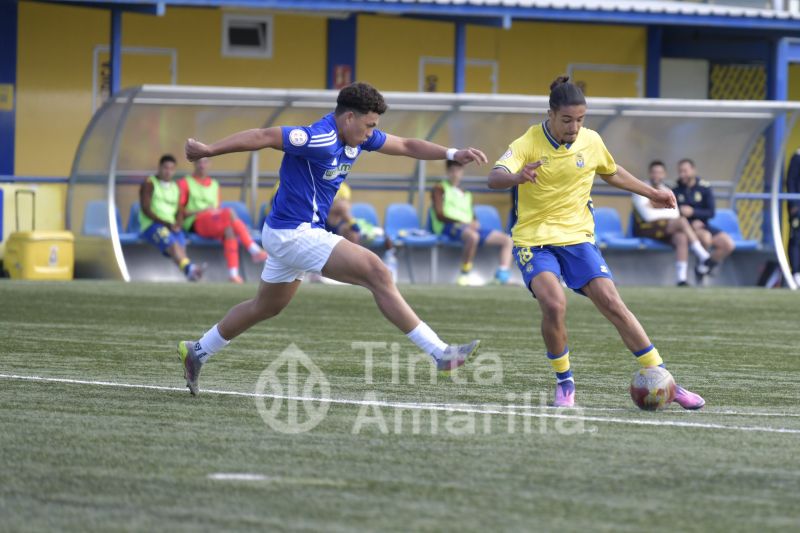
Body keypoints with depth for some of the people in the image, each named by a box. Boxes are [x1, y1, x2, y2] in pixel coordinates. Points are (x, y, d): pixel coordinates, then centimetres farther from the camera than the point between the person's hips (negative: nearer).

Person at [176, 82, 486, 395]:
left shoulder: (358, 137, 6)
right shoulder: (319, 138, -23)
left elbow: (406, 146, 14)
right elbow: (262, 137, -22)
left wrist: (453, 154, 3)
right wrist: (208, 150, -22)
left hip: (289, 234, 11)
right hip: (295, 234, -11)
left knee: (265, 308, 24)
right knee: (377, 273, -16)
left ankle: (197, 352, 34)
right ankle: (439, 352, -17)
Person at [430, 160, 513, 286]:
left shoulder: (466, 194, 30)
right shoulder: (439, 189, 10)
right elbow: (440, 215, -4)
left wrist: (474, 223, -4)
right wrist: (461, 223, -18)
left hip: (469, 227, 8)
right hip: (449, 226, -8)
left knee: (508, 240, -3)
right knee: (472, 236, -43)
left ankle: (502, 275, -20)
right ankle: (464, 274, -35)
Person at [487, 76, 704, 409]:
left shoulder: (591, 142, 0)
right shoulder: (528, 144, -13)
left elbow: (612, 173, 22)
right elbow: (494, 178, -31)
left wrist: (652, 194, 21)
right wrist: (517, 177, -52)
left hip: (578, 237, 3)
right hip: (534, 240, -3)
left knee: (613, 305, -9)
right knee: (554, 304, -26)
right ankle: (565, 384, -5)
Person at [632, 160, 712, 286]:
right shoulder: (641, 191, -1)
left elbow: (675, 214, 5)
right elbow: (648, 215, -12)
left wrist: (656, 210, -8)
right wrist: (667, 212, 0)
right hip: (645, 230, -6)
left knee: (681, 237, -30)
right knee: (682, 221, -26)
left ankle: (682, 279, -38)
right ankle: (703, 257, -22)